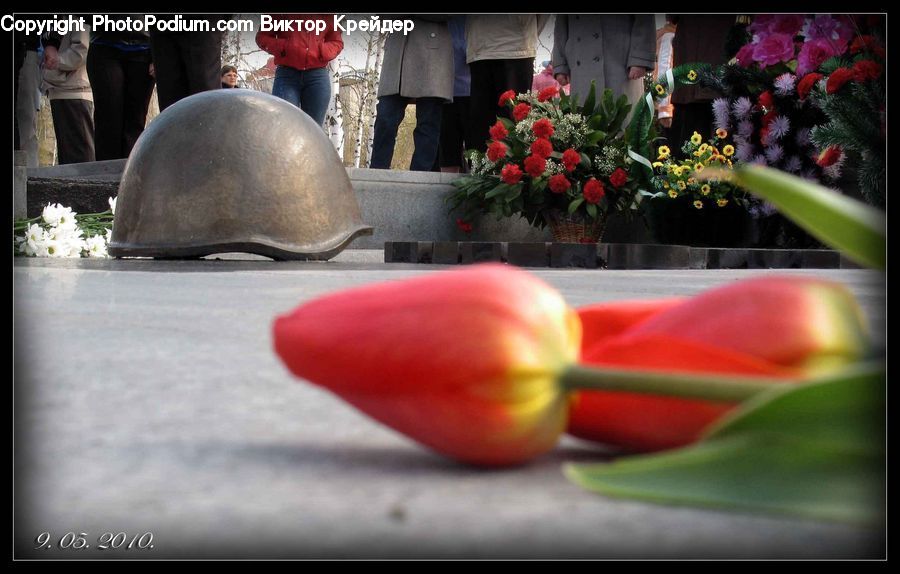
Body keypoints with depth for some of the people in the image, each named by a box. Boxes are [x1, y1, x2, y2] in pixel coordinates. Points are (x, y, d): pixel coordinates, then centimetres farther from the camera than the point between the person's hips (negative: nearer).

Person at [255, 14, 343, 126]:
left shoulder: (327, 16, 14)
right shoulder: (279, 15, 10)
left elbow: (337, 41, 17)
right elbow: (262, 37, 9)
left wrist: (322, 51, -5)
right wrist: (284, 47, -10)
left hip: (318, 76, 2)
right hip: (287, 74, -1)